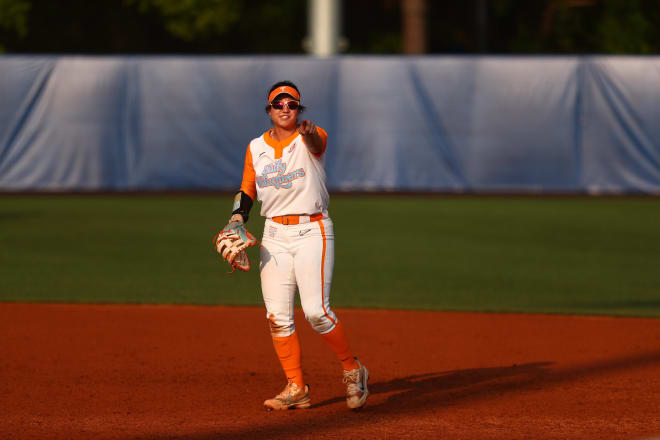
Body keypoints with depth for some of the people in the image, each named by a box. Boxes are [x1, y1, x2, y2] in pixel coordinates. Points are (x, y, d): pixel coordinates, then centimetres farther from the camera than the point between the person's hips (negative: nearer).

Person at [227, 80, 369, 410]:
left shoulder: (311, 138, -4)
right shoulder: (256, 147, 10)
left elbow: (316, 144, -29)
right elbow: (247, 190, 17)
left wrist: (308, 133, -53)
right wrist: (237, 218, -2)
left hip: (312, 231, -5)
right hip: (274, 235, 5)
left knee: (316, 311, -15)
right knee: (277, 316, -1)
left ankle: (352, 370, 5)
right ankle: (296, 389, 8)